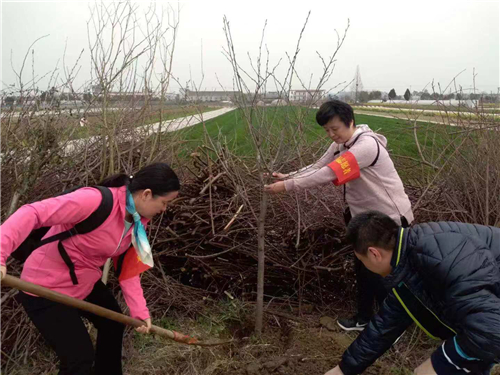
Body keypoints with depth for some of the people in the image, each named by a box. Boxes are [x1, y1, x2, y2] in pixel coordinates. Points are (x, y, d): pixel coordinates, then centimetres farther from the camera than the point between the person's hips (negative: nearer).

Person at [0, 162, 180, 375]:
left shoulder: (139, 220, -6)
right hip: (46, 288, -9)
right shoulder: (95, 200, -33)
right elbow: (32, 213, -36)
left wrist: (140, 311, -4)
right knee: (80, 356, -6)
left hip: (86, 283, 9)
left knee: (113, 324, 25)